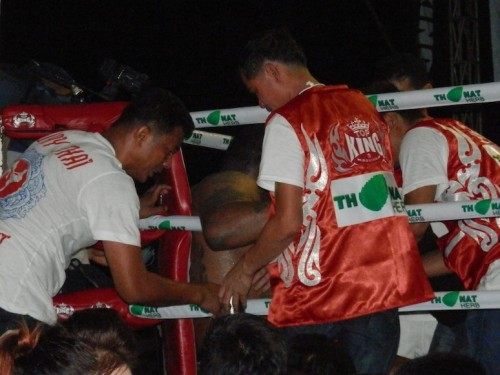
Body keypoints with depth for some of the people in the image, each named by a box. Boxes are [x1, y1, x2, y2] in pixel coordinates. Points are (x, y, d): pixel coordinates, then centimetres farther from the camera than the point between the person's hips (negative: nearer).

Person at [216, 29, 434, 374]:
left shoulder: (288, 122, -7)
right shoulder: (364, 107, 14)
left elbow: (288, 222, -13)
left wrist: (245, 269, 3)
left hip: (318, 294, -6)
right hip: (383, 284, 6)